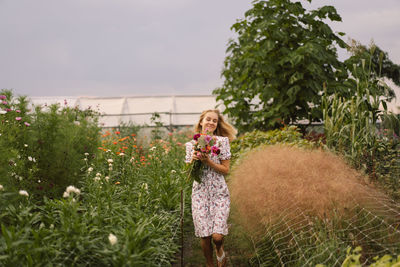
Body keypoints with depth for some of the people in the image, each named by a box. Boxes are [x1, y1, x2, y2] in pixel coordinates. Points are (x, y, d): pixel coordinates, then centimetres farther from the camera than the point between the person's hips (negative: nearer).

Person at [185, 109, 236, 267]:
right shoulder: (191, 144, 7)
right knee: (204, 236, 0)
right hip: (200, 193, 2)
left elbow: (225, 170, -3)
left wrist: (208, 161, -16)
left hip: (219, 193, -2)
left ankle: (220, 252, 20)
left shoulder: (222, 141, 0)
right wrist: (193, 160, -9)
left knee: (217, 236, -13)